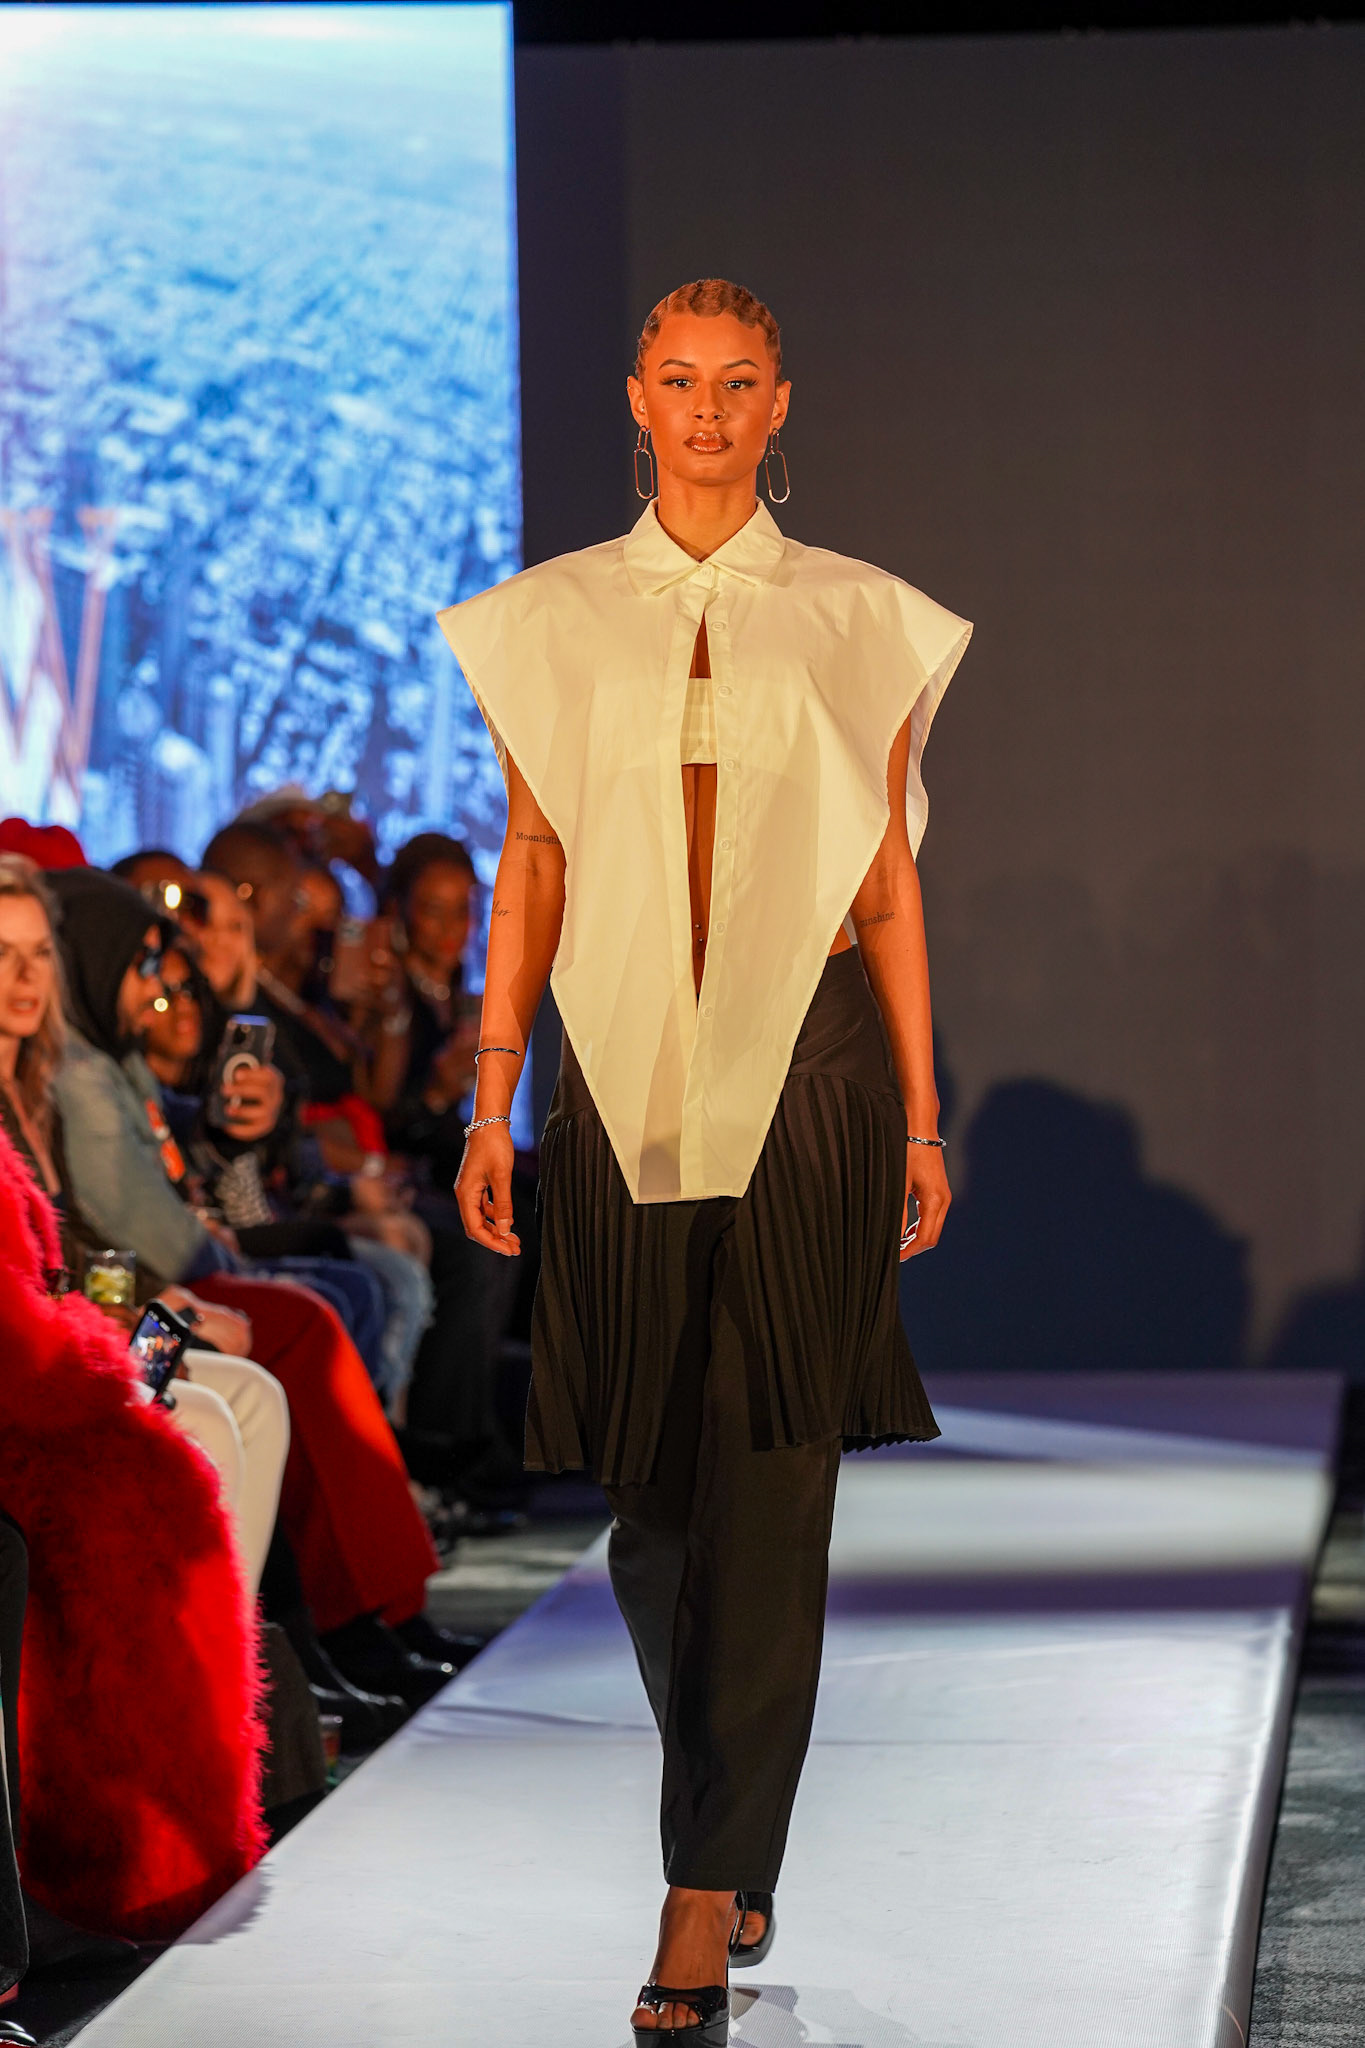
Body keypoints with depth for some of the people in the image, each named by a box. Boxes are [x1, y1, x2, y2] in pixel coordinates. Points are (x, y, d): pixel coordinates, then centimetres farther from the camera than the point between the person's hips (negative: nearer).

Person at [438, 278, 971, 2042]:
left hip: (806, 1073, -1)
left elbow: (890, 881, 7)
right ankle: (735, 1843, 28)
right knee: (650, 1497, 6)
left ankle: (705, 1906, -6)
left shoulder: (857, 624, 6)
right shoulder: (553, 621, 8)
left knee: (766, 1496, -7)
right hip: (626, 1082, 1)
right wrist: (492, 1099, 2)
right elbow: (530, 868, 8)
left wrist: (920, 1120, 5)